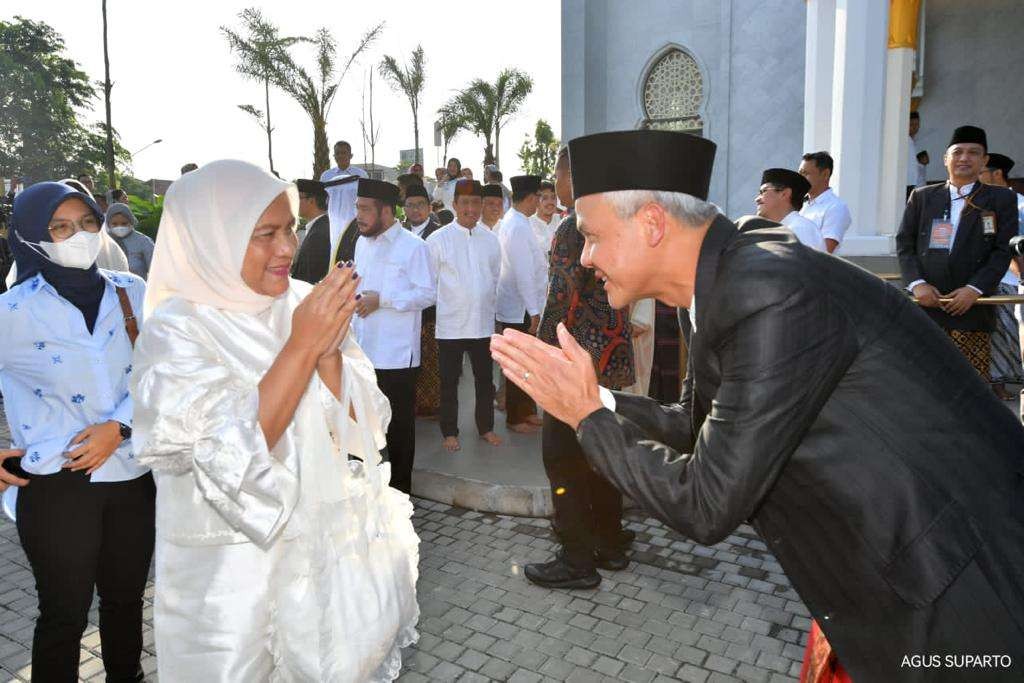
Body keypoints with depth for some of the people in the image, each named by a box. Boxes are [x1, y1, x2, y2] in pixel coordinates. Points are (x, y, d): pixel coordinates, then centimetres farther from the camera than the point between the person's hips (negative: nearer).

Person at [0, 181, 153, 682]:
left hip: (133, 474, 3)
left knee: (126, 598, 19)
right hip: (57, 483, -2)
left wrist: (119, 427, -14)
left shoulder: (133, 292, -1)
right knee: (65, 614, 9)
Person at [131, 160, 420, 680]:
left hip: (333, 547, 4)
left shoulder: (305, 305, -3)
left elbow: (359, 427, -3)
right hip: (240, 571, -4)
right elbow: (232, 459, -23)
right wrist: (301, 346, -27)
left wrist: (328, 353, -20)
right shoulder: (176, 330, -14)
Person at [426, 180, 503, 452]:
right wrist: (435, 311, -4)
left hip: (483, 324, 3)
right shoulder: (438, 239, -6)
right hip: (450, 324, -3)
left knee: (485, 379, 12)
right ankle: (449, 432, 21)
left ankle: (485, 427, 28)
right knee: (450, 381, 7)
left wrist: (489, 306, 12)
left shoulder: (490, 239, 5)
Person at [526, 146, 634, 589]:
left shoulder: (574, 226, -15)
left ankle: (578, 562, 7)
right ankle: (610, 545, 29)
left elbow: (564, 296, -21)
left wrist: (540, 351, -14)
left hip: (579, 357, -9)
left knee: (562, 456, -1)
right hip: (613, 353, 9)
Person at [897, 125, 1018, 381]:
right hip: (924, 303, 1)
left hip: (972, 307, -1)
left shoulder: (1002, 199, 10)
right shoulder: (921, 197, 15)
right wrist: (916, 283, -7)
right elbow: (904, 243, 9)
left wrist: (974, 289, -12)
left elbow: (1004, 250, 2)